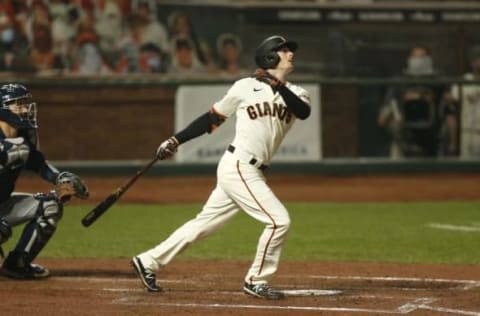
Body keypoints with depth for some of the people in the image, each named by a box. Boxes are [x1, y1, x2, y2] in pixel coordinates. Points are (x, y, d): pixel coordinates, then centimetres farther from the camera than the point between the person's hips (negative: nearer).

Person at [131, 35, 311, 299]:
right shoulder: (246, 87, -2)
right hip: (238, 166, -6)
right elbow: (212, 118, 6)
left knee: (205, 223, 12)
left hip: (253, 172, 6)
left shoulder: (294, 93, 11)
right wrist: (176, 140, 4)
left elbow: (304, 112, -12)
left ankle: (148, 261, 21)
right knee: (279, 220, -13)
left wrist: (279, 87, -26)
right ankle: (256, 281, 0)